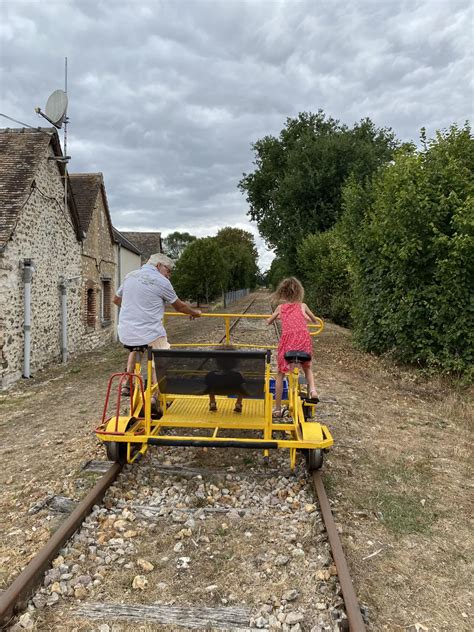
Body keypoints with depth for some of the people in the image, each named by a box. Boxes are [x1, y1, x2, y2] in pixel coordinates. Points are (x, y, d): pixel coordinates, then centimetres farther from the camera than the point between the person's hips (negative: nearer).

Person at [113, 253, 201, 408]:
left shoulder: (130, 276, 10)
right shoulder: (161, 281, -7)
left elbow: (116, 299, 24)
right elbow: (179, 306, 3)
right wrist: (195, 312, 22)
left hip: (125, 334, 7)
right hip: (149, 334, -6)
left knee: (134, 348, 33)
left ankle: (127, 385, 30)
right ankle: (154, 396, -4)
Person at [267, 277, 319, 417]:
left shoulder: (280, 307, 15)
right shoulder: (302, 306, 15)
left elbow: (268, 322, 28)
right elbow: (315, 320, 30)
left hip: (287, 340, -1)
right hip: (304, 340, 1)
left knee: (280, 374, 16)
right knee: (307, 368, 29)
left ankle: (277, 409, 17)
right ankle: (312, 389, -1)